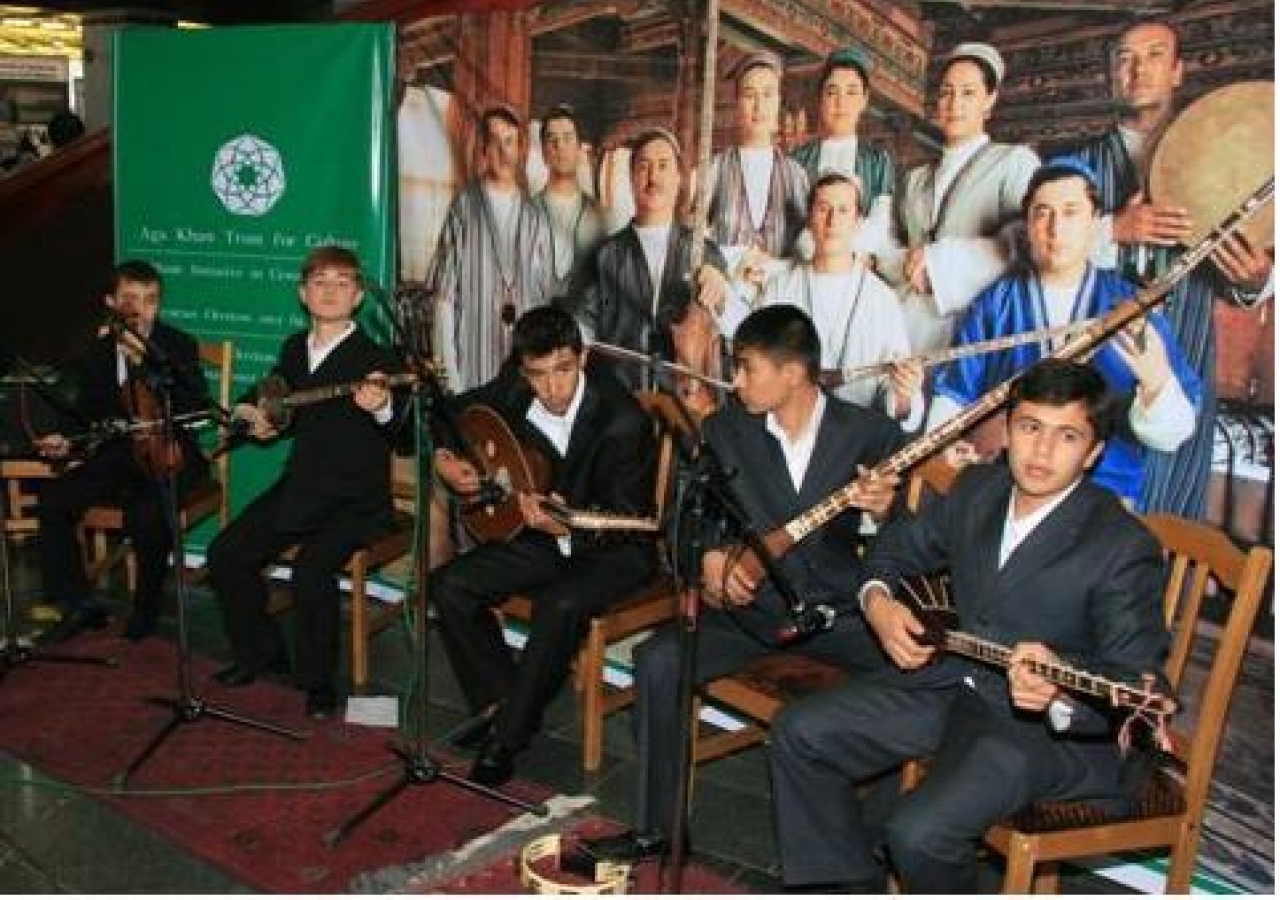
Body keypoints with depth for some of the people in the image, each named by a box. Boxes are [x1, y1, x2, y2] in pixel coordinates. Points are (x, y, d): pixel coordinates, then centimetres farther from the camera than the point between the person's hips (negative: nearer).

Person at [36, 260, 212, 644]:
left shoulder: (179, 345, -4)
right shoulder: (97, 352, 9)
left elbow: (198, 408, -18)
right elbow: (89, 412, 18)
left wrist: (144, 362, -24)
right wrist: (67, 439, -4)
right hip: (119, 452, 5)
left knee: (146, 512, -33)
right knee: (53, 499, -16)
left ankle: (146, 608, -6)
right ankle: (79, 603, -1)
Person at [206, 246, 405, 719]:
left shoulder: (377, 358, -11)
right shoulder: (294, 348, 10)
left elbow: (403, 435, -27)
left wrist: (382, 409, -49)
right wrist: (255, 415, 6)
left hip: (356, 498, -7)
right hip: (298, 487, 7)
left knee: (311, 570, -28)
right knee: (225, 555, -2)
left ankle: (318, 679, -6)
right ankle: (260, 651, 20)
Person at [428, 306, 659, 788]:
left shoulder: (623, 421, -27)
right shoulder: (513, 391, -9)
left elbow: (625, 523, -23)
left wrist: (566, 528, -42)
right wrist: (443, 458, -7)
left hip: (613, 548, -6)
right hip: (542, 536, 6)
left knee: (560, 605, -34)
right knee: (449, 585, -10)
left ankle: (507, 735, -13)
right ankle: (500, 699, 7)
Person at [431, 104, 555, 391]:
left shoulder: (535, 218, 8)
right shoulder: (463, 208, -1)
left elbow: (546, 295, 12)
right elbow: (444, 297, -2)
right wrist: (448, 373, -7)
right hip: (472, 363, -3)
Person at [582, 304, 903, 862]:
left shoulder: (870, 432, 0)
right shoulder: (724, 429, 4)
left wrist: (885, 509, -20)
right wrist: (713, 554, -12)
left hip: (840, 608, -1)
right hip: (750, 604, 1)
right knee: (659, 660, -23)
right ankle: (655, 827, -6)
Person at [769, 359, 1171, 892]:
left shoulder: (1124, 547, -17)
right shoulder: (978, 489, 3)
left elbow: (1138, 683, -20)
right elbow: (901, 545, 19)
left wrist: (1061, 690, -41)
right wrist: (877, 600, -2)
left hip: (1048, 726, -7)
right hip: (950, 681, 7)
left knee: (919, 831, -27)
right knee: (799, 734, -3)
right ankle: (851, 886, 14)